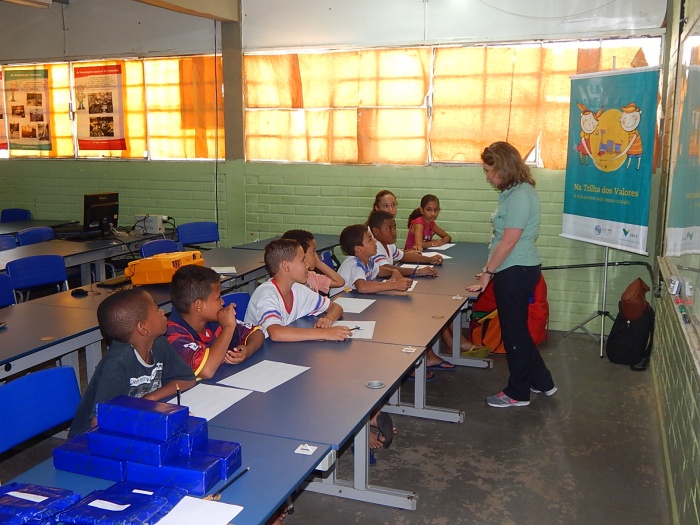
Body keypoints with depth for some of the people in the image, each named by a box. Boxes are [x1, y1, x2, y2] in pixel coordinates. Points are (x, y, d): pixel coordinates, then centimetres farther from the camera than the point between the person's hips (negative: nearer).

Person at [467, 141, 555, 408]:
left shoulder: (520, 195, -19)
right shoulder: (512, 192, 11)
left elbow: (509, 240, -21)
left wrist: (488, 272, -14)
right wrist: (490, 270, 9)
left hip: (516, 272, -10)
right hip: (513, 270, 10)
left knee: (514, 331, 4)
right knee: (517, 329, 19)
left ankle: (518, 393, 20)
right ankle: (541, 381, 33)